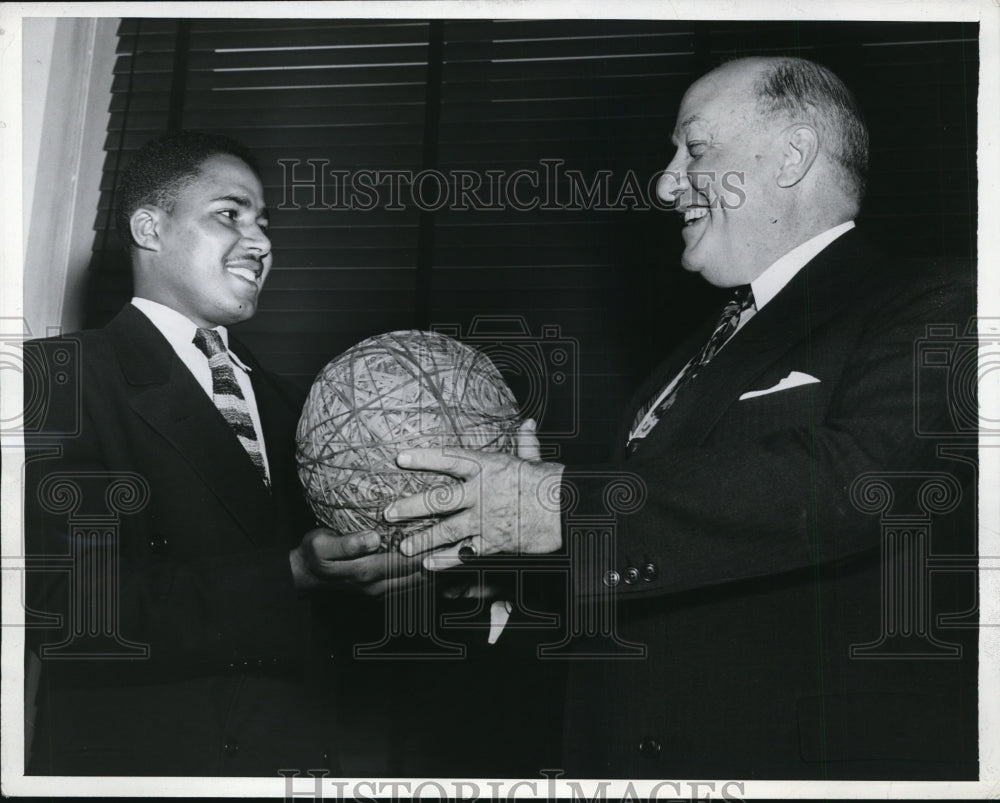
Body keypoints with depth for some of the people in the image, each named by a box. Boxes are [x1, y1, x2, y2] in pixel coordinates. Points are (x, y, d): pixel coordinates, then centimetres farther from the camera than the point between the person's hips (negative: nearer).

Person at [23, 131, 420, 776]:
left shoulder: (280, 402, 14)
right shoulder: (62, 372, -8)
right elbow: (67, 607, -20)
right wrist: (291, 578, -25)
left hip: (300, 750, 7)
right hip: (143, 755, -6)